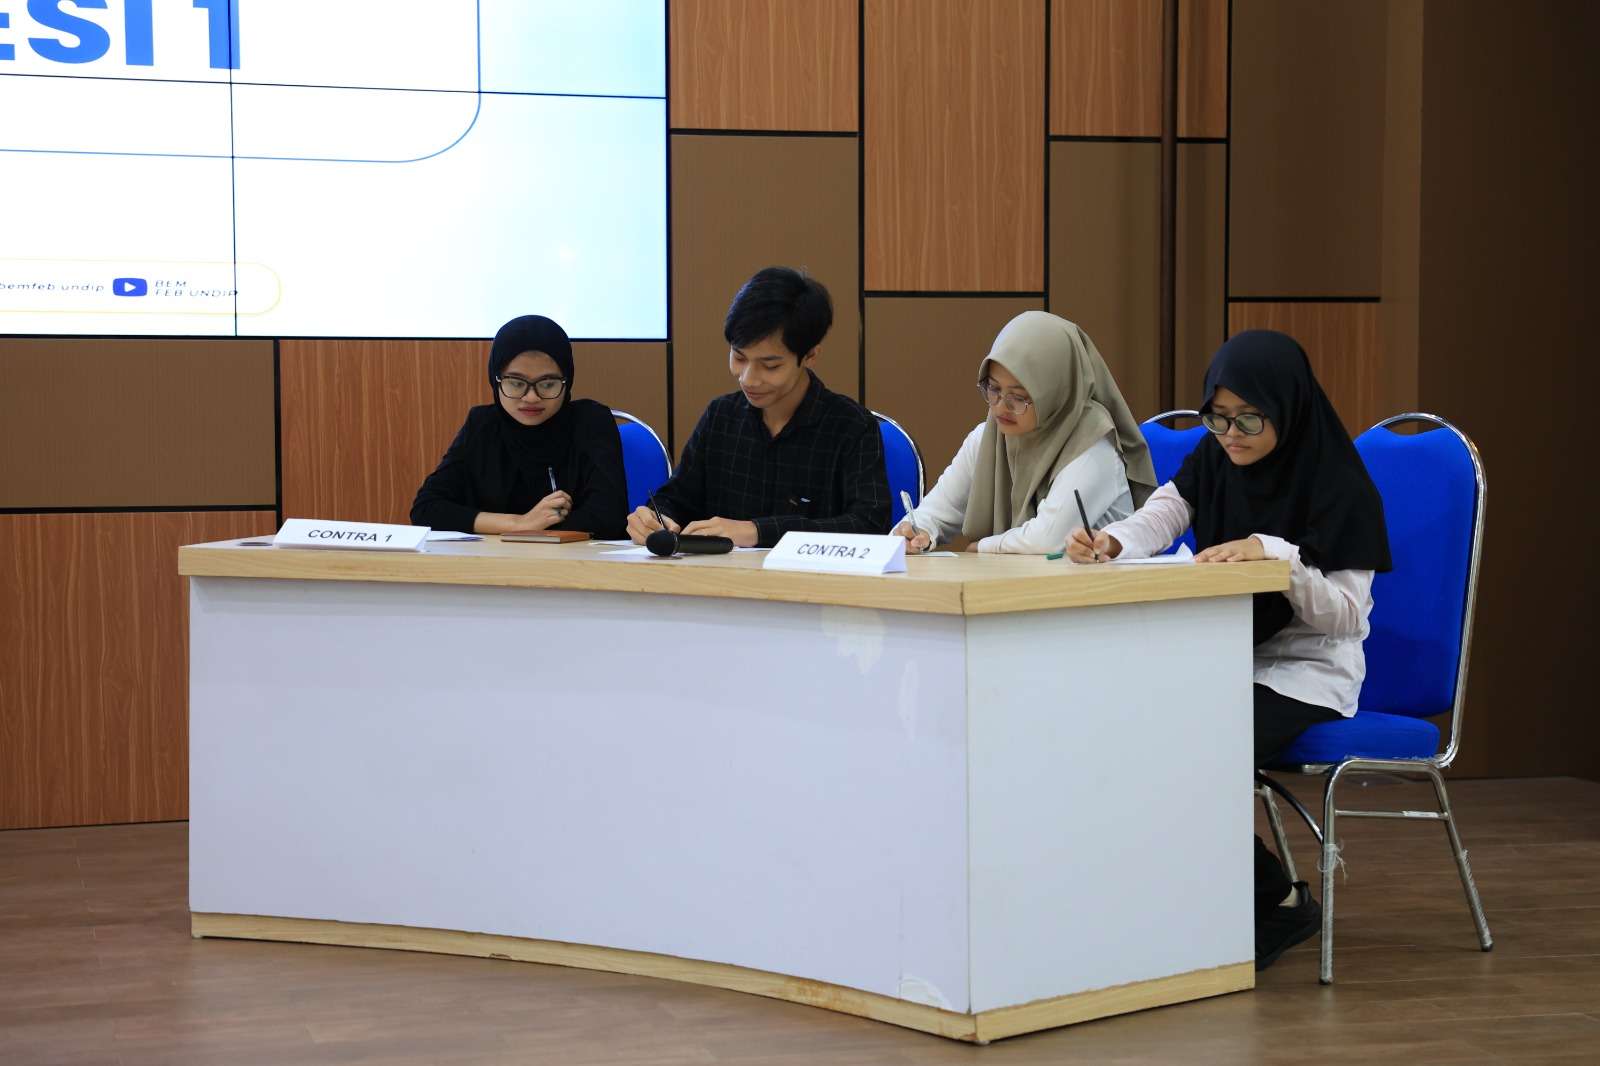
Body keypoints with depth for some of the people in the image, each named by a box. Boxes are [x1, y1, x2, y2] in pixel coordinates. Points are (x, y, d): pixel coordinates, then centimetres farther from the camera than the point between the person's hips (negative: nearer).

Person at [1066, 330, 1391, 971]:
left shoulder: (1340, 484, -13)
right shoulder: (1214, 461, 5)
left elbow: (1345, 615, -18)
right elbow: (1155, 521, -9)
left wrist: (1278, 555, -34)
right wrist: (1105, 542, -32)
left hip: (1305, 676, -7)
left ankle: (1276, 904, -7)